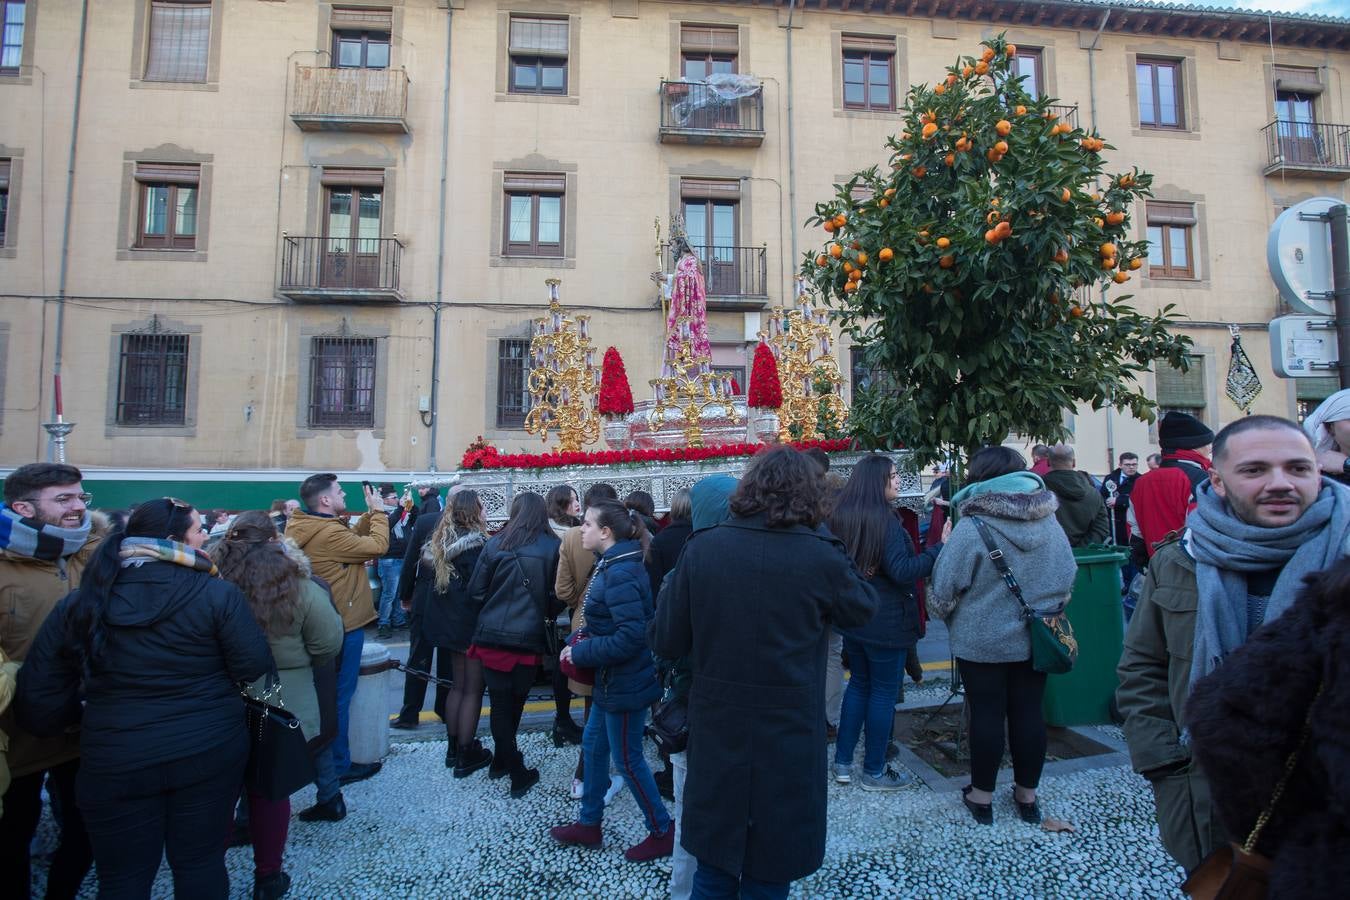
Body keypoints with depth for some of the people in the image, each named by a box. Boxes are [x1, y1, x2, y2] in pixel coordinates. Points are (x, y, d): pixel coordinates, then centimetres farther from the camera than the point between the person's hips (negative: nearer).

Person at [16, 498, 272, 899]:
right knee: (202, 866, 16)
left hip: (114, 761, 2)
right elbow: (255, 666, -12)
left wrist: (91, 716, 21)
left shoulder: (79, 604, -2)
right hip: (209, 753, -2)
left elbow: (38, 695, 2)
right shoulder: (217, 593, -13)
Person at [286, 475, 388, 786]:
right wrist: (378, 512, -10)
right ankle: (337, 766, 14)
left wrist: (370, 514, 2)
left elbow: (353, 538, 9)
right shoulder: (329, 533, -25)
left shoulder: (306, 528, 5)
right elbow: (378, 546, -21)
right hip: (343, 625, -10)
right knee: (339, 695, 2)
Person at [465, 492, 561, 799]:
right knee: (515, 702, 15)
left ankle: (502, 762, 21)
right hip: (529, 638, 0)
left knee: (500, 703, 11)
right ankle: (513, 769, 25)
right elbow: (558, 596, -3)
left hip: (491, 636, 1)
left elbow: (475, 592, 1)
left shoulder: (495, 544, -2)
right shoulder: (553, 547, -5)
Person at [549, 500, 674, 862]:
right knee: (593, 743, 20)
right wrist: (578, 644, 4)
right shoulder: (612, 564, 5)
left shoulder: (620, 574, -26)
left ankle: (662, 832, 25)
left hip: (626, 683, -10)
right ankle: (589, 824, 38)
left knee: (627, 758, 6)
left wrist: (580, 653, -20)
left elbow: (630, 636, -30)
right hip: (613, 679, 10)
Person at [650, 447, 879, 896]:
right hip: (788, 740, -2)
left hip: (715, 732, 2)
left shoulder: (700, 548, -9)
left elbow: (666, 643, -4)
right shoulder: (820, 556, -16)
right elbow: (864, 607, 5)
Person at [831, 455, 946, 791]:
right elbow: (903, 572, -24)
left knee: (859, 684, 19)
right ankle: (874, 772, 19)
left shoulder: (840, 518, 3)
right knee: (883, 692, 7)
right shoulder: (885, 521, -19)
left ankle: (842, 763, 24)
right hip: (885, 624, -7)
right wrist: (941, 548, -20)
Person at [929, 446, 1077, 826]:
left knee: (987, 713, 7)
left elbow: (944, 587, -15)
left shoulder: (972, 527, -19)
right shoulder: (1049, 522, -1)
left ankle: (981, 796, 20)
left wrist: (943, 613, 6)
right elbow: (1068, 577, 7)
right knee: (1028, 711, 14)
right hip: (1035, 638, 5)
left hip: (983, 640, -5)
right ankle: (1027, 795, 28)